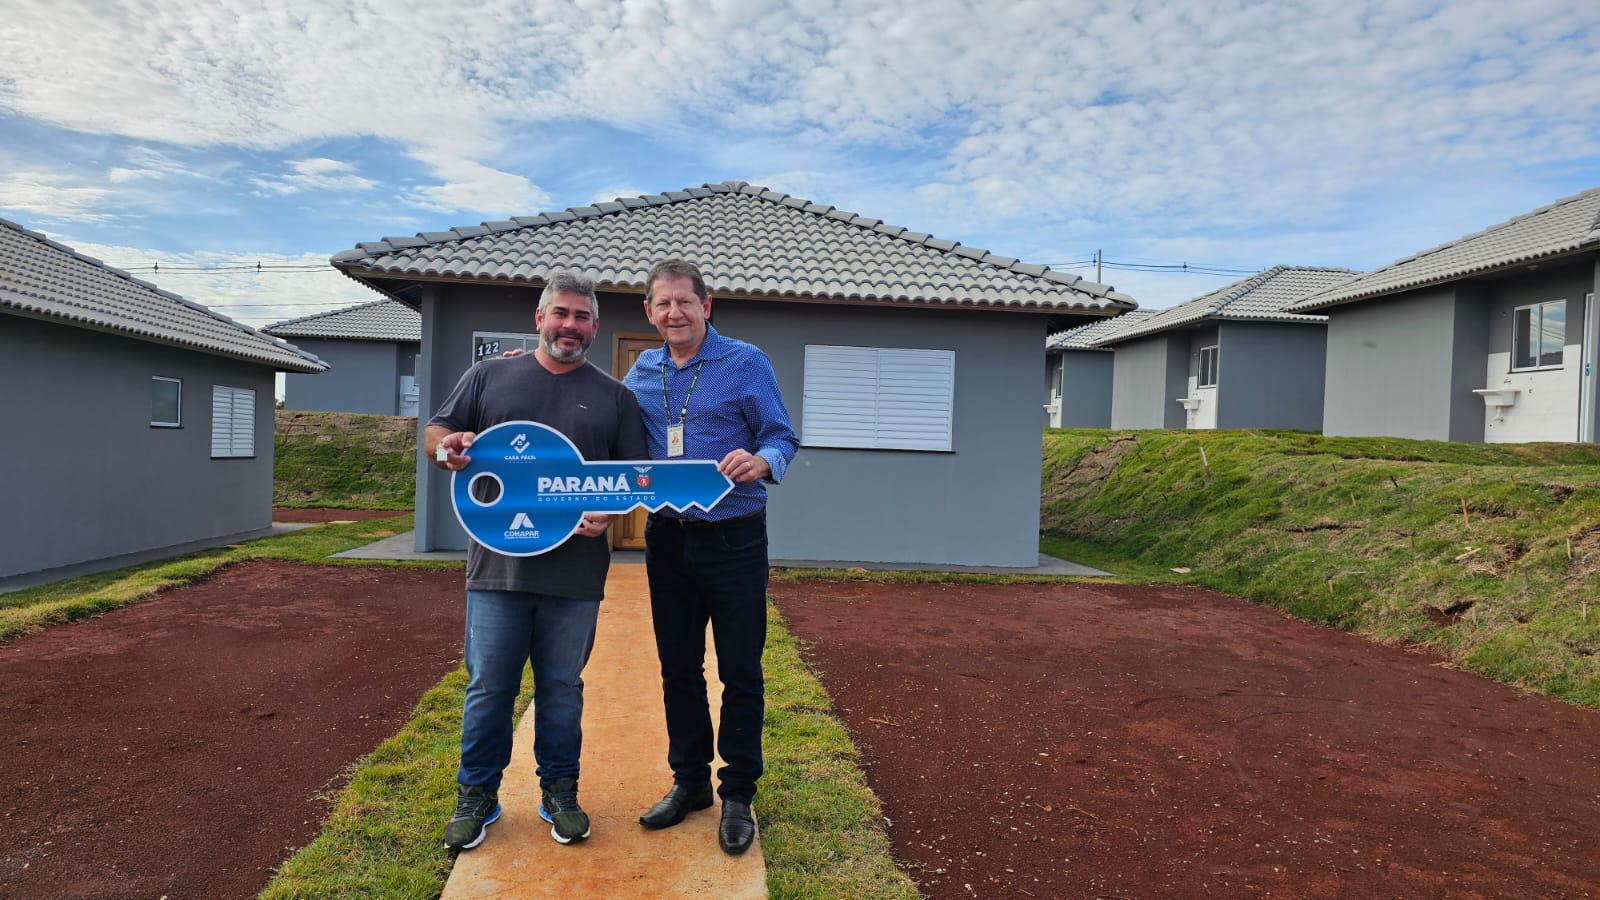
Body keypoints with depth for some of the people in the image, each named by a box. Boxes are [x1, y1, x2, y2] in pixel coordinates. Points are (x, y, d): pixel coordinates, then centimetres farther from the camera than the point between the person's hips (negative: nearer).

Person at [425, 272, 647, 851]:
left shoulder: (614, 396, 10)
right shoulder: (489, 376, 10)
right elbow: (434, 434, 13)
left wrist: (608, 511, -12)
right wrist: (448, 446, -12)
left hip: (575, 573, 0)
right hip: (498, 566, 0)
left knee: (562, 689, 11)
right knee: (488, 688, 8)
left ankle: (560, 792, 27)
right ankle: (477, 794, 24)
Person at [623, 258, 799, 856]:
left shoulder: (746, 363, -5)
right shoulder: (642, 371, 9)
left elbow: (782, 437, -8)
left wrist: (761, 462, -29)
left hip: (733, 539, -4)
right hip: (666, 537, 5)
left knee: (740, 671, 3)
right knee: (677, 667, 14)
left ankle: (738, 794, 18)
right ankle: (689, 779, 30)